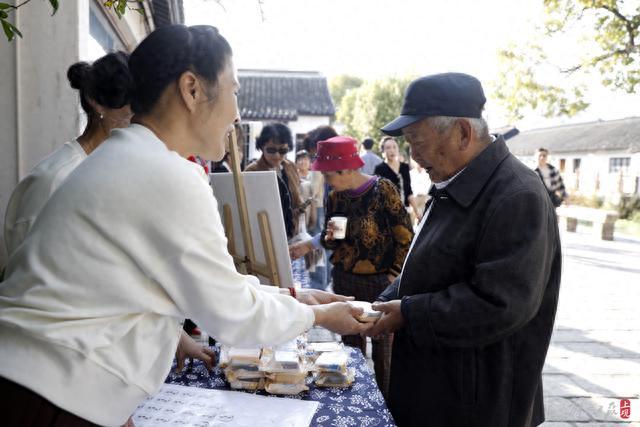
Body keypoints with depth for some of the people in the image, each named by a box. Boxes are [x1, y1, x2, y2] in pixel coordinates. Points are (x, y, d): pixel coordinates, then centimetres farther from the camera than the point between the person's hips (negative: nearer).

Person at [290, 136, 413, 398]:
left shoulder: (382, 190, -14)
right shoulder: (336, 197, 2)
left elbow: (405, 238, -11)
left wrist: (392, 278, -12)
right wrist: (310, 244, -8)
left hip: (380, 283, -5)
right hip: (344, 281, 5)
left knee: (383, 351, 6)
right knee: (351, 346, 15)